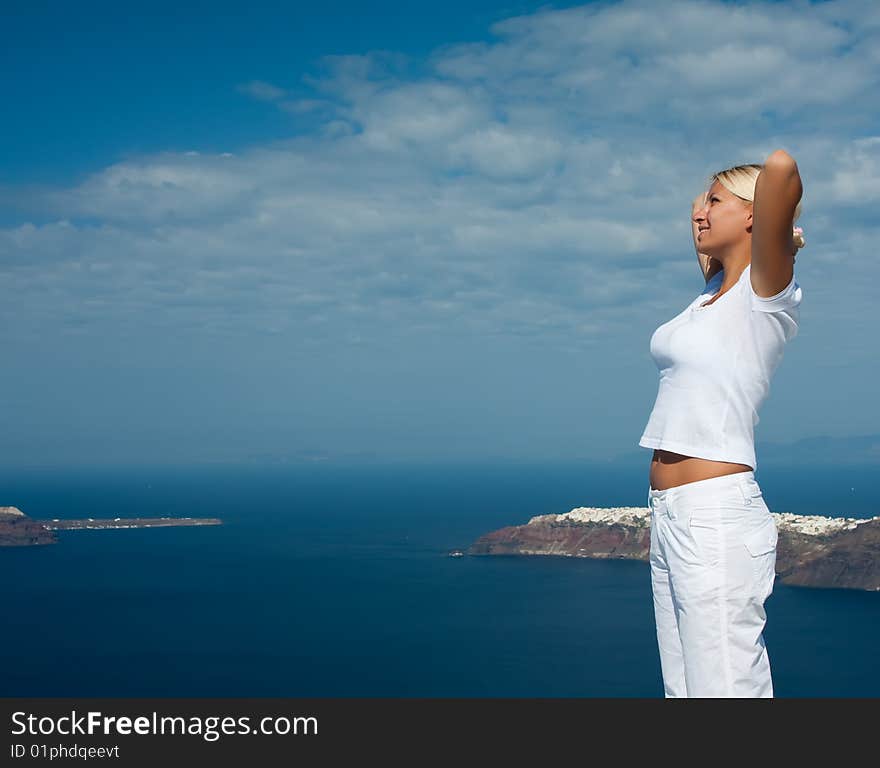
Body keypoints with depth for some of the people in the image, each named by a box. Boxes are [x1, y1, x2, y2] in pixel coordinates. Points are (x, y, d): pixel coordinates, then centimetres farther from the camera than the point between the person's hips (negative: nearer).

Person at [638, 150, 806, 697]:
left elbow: (780, 169, -24)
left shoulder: (768, 293, -9)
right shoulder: (715, 294, 15)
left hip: (716, 520, -9)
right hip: (670, 516, 9)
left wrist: (782, 238, -7)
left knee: (726, 688, -6)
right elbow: (705, 221, 36)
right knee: (684, 689, 14)